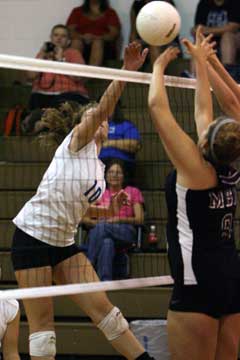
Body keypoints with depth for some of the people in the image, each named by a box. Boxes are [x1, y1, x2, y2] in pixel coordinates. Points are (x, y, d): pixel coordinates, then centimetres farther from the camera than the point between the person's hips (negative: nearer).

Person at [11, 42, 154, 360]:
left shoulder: (98, 167, 17)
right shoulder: (76, 142, -3)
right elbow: (102, 108, -19)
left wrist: (110, 211, 8)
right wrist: (126, 71, -31)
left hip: (63, 243, 7)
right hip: (32, 235, -7)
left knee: (101, 306, -1)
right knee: (42, 321, -7)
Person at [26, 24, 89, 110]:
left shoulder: (74, 53, 10)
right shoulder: (43, 53, 20)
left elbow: (78, 77, -10)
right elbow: (30, 76, 6)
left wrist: (60, 59, -6)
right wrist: (41, 56, 2)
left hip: (69, 95, -3)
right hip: (42, 96, 3)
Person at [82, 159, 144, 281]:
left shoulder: (133, 192, 23)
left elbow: (140, 219, 11)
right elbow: (85, 218, 13)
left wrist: (119, 219, -7)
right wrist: (98, 222, -10)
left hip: (126, 233, -1)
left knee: (102, 228, -36)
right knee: (107, 242, -39)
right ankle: (105, 283, -52)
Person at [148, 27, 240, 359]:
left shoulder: (195, 167, -10)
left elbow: (157, 106, -4)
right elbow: (202, 110, 22)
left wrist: (159, 66, 11)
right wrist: (200, 62, 32)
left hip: (198, 285, -8)